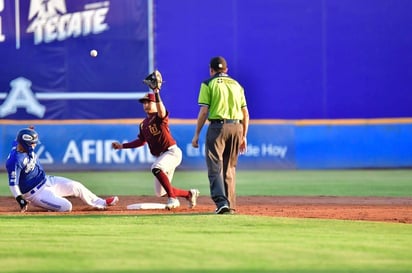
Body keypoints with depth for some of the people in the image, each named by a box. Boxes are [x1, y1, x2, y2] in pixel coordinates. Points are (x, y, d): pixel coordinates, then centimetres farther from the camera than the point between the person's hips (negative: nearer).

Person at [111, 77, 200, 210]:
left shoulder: (160, 117, -9)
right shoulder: (144, 124, 13)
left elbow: (161, 111, -34)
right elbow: (142, 141, 22)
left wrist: (156, 93, -43)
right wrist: (122, 146, 18)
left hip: (172, 152, -9)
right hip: (160, 156, 9)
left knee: (156, 168, -38)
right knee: (160, 193, 8)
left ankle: (173, 199, -28)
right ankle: (189, 194, 29)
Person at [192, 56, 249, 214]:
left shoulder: (208, 84, 2)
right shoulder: (237, 85, 16)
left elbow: (204, 111, -5)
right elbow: (245, 113, 13)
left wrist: (196, 134, -1)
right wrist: (243, 136, 19)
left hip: (218, 126, -5)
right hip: (236, 127, 5)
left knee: (215, 167, -5)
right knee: (230, 167, 14)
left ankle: (221, 202, -22)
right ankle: (230, 205, 14)